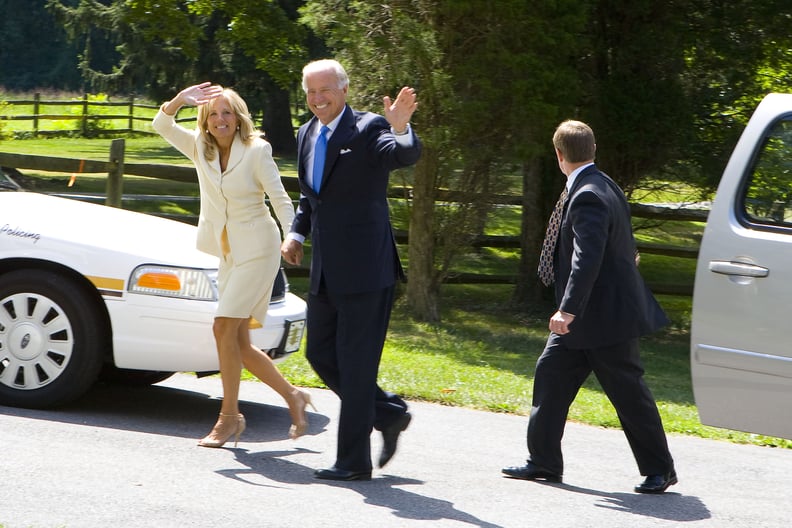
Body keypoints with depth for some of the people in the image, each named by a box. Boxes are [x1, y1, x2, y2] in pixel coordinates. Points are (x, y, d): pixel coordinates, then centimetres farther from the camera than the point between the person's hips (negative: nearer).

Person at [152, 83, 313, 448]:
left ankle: (229, 417, -7)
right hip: (226, 252, 6)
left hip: (256, 249, -6)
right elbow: (161, 126, -6)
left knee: (224, 328, -15)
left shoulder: (256, 151, -8)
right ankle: (293, 397, 21)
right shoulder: (200, 148, 6)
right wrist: (179, 101, -25)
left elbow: (279, 199, -10)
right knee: (239, 343, 5)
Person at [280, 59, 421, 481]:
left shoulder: (368, 129, -11)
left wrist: (401, 130, -50)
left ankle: (354, 461, 4)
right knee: (320, 353, 13)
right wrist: (297, 233, 9)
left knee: (355, 363, -3)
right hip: (325, 269, 8)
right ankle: (388, 414, 29)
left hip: (364, 267, -8)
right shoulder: (307, 135, 12)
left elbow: (407, 156, -29)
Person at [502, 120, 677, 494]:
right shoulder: (603, 186, 9)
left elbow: (587, 258, -32)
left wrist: (569, 309, -37)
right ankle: (544, 462, 14)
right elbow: (623, 241, 25)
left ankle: (659, 470, 8)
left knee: (628, 392, -2)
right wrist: (628, 255, 45)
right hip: (584, 320, 10)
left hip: (605, 315, -10)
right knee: (551, 375, 9)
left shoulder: (587, 197, -22)